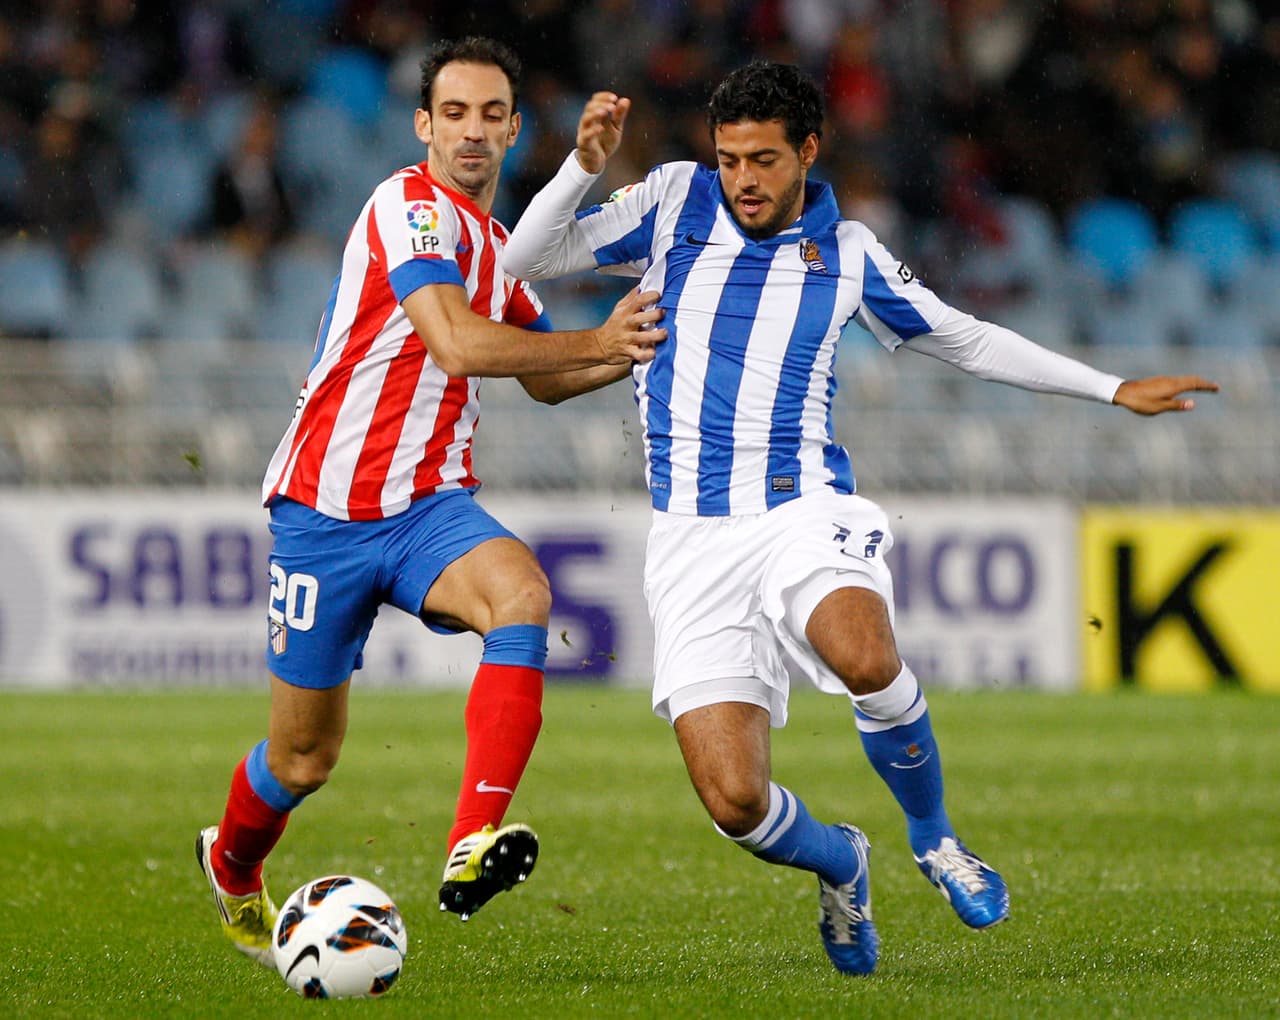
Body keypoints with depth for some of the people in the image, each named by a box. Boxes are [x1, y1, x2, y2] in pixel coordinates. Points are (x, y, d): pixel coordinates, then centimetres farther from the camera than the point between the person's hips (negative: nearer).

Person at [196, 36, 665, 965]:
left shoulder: (495, 244, 15)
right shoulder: (413, 208, -11)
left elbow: (544, 378, 28)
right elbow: (457, 342, -25)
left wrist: (631, 349, 11)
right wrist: (595, 342, -19)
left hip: (432, 504, 5)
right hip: (328, 511, -5)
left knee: (523, 592, -30)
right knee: (305, 757, 4)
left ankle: (473, 848, -42)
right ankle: (233, 867, 41)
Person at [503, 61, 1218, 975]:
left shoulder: (847, 253, 9)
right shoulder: (675, 203, 5)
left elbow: (967, 340, 22)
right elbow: (529, 259, 2)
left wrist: (1113, 389, 22)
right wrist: (585, 166, -16)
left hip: (804, 509, 0)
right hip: (693, 535, 0)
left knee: (866, 660, -36)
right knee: (735, 802, -15)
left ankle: (933, 835, -5)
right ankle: (838, 865, 22)